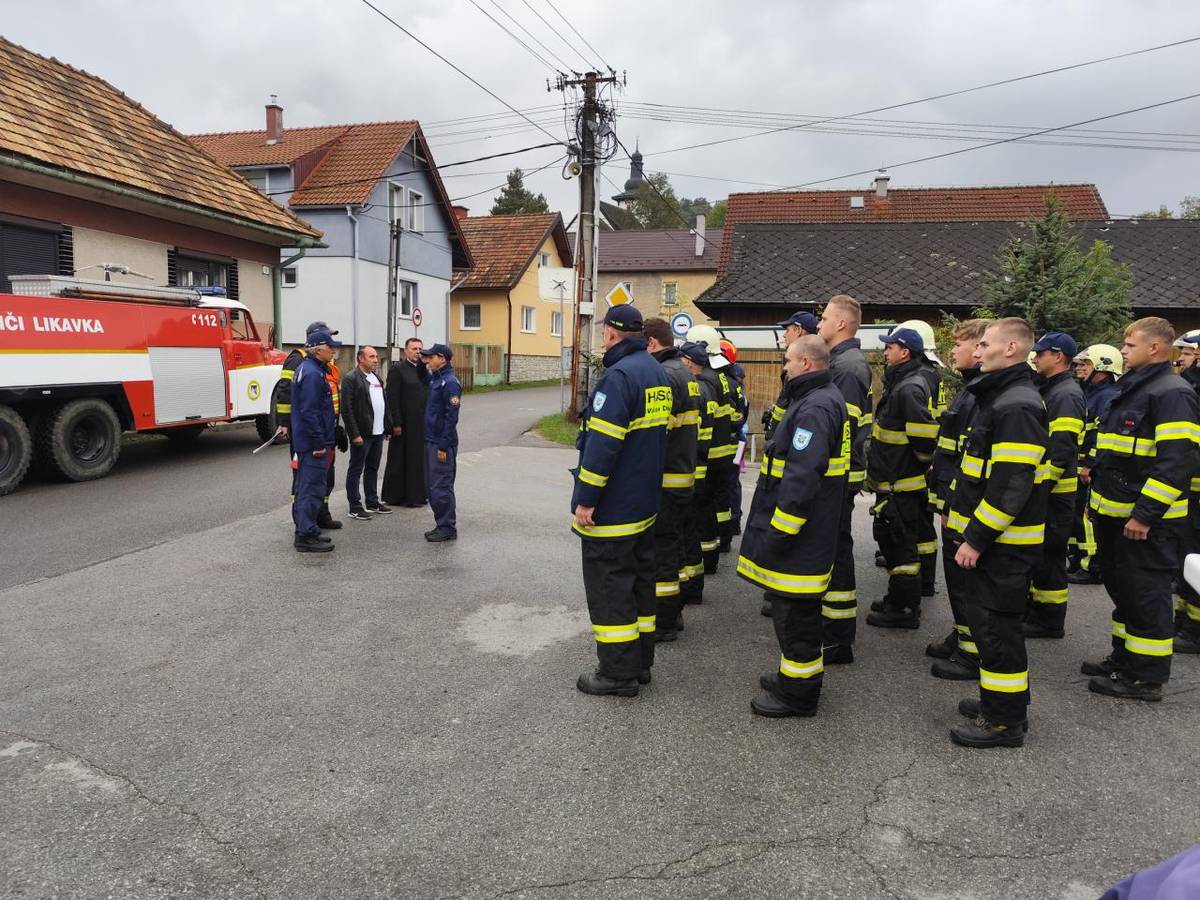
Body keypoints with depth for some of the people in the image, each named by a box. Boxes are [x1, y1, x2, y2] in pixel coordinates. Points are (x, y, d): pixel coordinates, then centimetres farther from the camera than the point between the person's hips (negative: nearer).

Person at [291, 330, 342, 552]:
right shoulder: (312, 374, -18)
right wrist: (319, 442, -21)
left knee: (306, 487, 16)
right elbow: (310, 412, -23)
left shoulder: (306, 368, 16)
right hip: (313, 442, -11)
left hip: (305, 442, 11)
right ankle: (306, 536, -1)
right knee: (312, 488, -6)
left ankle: (305, 531, 26)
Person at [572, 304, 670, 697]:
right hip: (646, 503, 9)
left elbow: (602, 443, -24)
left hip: (612, 508, -9)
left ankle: (618, 672, 8)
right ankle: (640, 662, 26)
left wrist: (584, 499, -19)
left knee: (608, 585, 0)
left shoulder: (618, 376, -19)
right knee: (640, 578, 16)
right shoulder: (657, 372, 11)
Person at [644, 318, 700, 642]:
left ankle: (662, 623, 7)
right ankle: (674, 612, 30)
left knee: (660, 549, -1)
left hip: (664, 479, -10)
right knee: (676, 543, 18)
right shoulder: (685, 372, 14)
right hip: (685, 474, 10)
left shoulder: (664, 375, -18)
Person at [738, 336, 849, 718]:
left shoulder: (814, 410, -21)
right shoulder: (828, 399, 14)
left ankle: (797, 693, 13)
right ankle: (795, 673, 35)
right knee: (799, 610, 21)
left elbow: (800, 481, -28)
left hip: (797, 535, -11)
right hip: (814, 533, 11)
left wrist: (776, 533, -23)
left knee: (794, 614, 1)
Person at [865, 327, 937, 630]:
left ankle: (905, 610, 10)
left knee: (900, 545, -1)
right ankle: (898, 600, 33)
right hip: (892, 481, 11)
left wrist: (919, 462, -11)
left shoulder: (909, 389, -20)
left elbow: (925, 435, -28)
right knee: (890, 539, 20)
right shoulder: (900, 383, 14)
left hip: (902, 485, -11)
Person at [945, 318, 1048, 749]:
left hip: (1002, 542, -10)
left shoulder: (1017, 406, -19)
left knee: (996, 626, -1)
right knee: (988, 620, 18)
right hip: (989, 536, 10)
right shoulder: (1000, 397, 15)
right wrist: (962, 517, 20)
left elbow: (1012, 484, -25)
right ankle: (997, 700, 32)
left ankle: (1006, 720, 12)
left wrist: (976, 538, -21)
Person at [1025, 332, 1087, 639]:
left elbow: (1062, 450, -24)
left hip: (1053, 490, -10)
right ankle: (1034, 609, 30)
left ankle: (1050, 621, 9)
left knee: (1048, 555, -1)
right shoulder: (1049, 390, 16)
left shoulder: (1067, 395, -16)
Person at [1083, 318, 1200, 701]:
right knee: (1121, 588, 18)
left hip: (1147, 520, -10)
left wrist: (1145, 514, -25)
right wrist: (1100, 496, 21)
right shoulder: (1132, 389, 16)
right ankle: (1124, 659, 31)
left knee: (1145, 595, -1)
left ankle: (1147, 677, 10)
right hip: (1116, 514, 10)